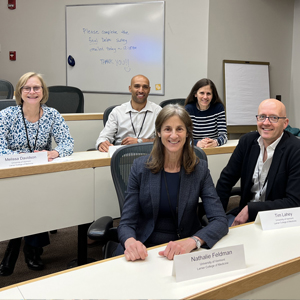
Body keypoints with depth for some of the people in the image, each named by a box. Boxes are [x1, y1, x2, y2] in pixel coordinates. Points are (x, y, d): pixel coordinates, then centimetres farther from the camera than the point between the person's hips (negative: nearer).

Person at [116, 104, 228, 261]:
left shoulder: (200, 169, 2)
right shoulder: (140, 167, 1)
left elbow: (220, 220, -6)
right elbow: (127, 222, -1)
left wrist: (192, 242, -26)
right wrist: (130, 241, -26)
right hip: (144, 248, 0)